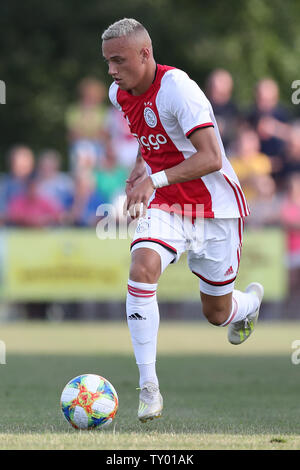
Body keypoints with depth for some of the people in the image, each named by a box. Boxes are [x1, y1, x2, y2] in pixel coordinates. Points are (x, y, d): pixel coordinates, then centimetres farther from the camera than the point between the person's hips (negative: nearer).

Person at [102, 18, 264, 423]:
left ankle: (250, 300, 49)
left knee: (217, 313, 8)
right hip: (164, 206, 5)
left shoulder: (177, 89, -23)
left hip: (215, 207, -4)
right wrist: (138, 171, 7)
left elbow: (212, 158, -30)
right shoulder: (120, 94, 0)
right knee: (142, 267, -28)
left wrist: (154, 179, -38)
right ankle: (148, 387, -26)